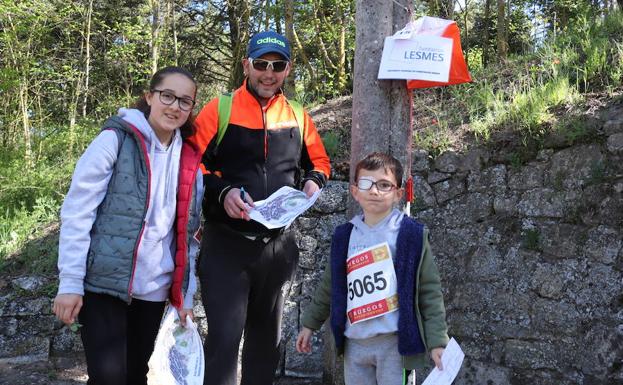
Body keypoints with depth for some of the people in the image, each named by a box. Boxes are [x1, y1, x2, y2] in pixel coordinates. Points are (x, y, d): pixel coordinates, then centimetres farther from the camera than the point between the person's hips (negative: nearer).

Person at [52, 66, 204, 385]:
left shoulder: (189, 161, 8)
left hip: (154, 290, 5)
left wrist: (185, 296, 8)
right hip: (104, 284, -5)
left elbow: (187, 234, 11)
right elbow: (76, 212, -9)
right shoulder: (115, 140, -6)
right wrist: (70, 282, -14)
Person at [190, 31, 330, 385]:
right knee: (224, 338, -9)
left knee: (267, 336, 17)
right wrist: (222, 192, -23)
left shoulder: (297, 117, 7)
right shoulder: (219, 110, -5)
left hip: (277, 243, 5)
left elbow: (319, 162, 18)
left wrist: (312, 182, -4)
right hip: (228, 242, -4)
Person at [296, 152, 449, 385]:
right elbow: (328, 286, 19)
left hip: (395, 342, -4)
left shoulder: (412, 235, -5)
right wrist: (310, 323, 22)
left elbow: (429, 292, -5)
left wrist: (436, 341, -8)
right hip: (354, 344, 5)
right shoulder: (344, 236, 8)